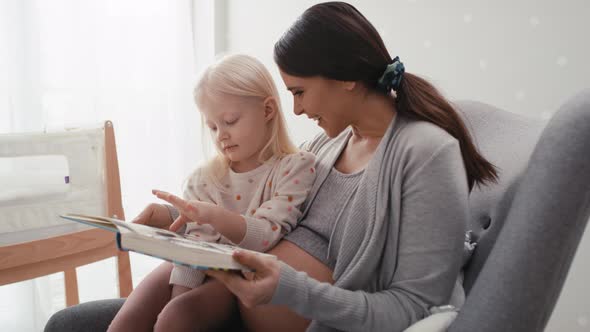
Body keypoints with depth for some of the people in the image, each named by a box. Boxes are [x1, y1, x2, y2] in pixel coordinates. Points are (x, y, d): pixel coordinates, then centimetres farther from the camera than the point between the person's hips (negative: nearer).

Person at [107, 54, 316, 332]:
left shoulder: (296, 167, -8)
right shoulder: (204, 177, 4)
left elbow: (266, 237, -17)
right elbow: (197, 239, -3)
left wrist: (214, 215, -33)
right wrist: (179, 295, -17)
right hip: (198, 266, 4)